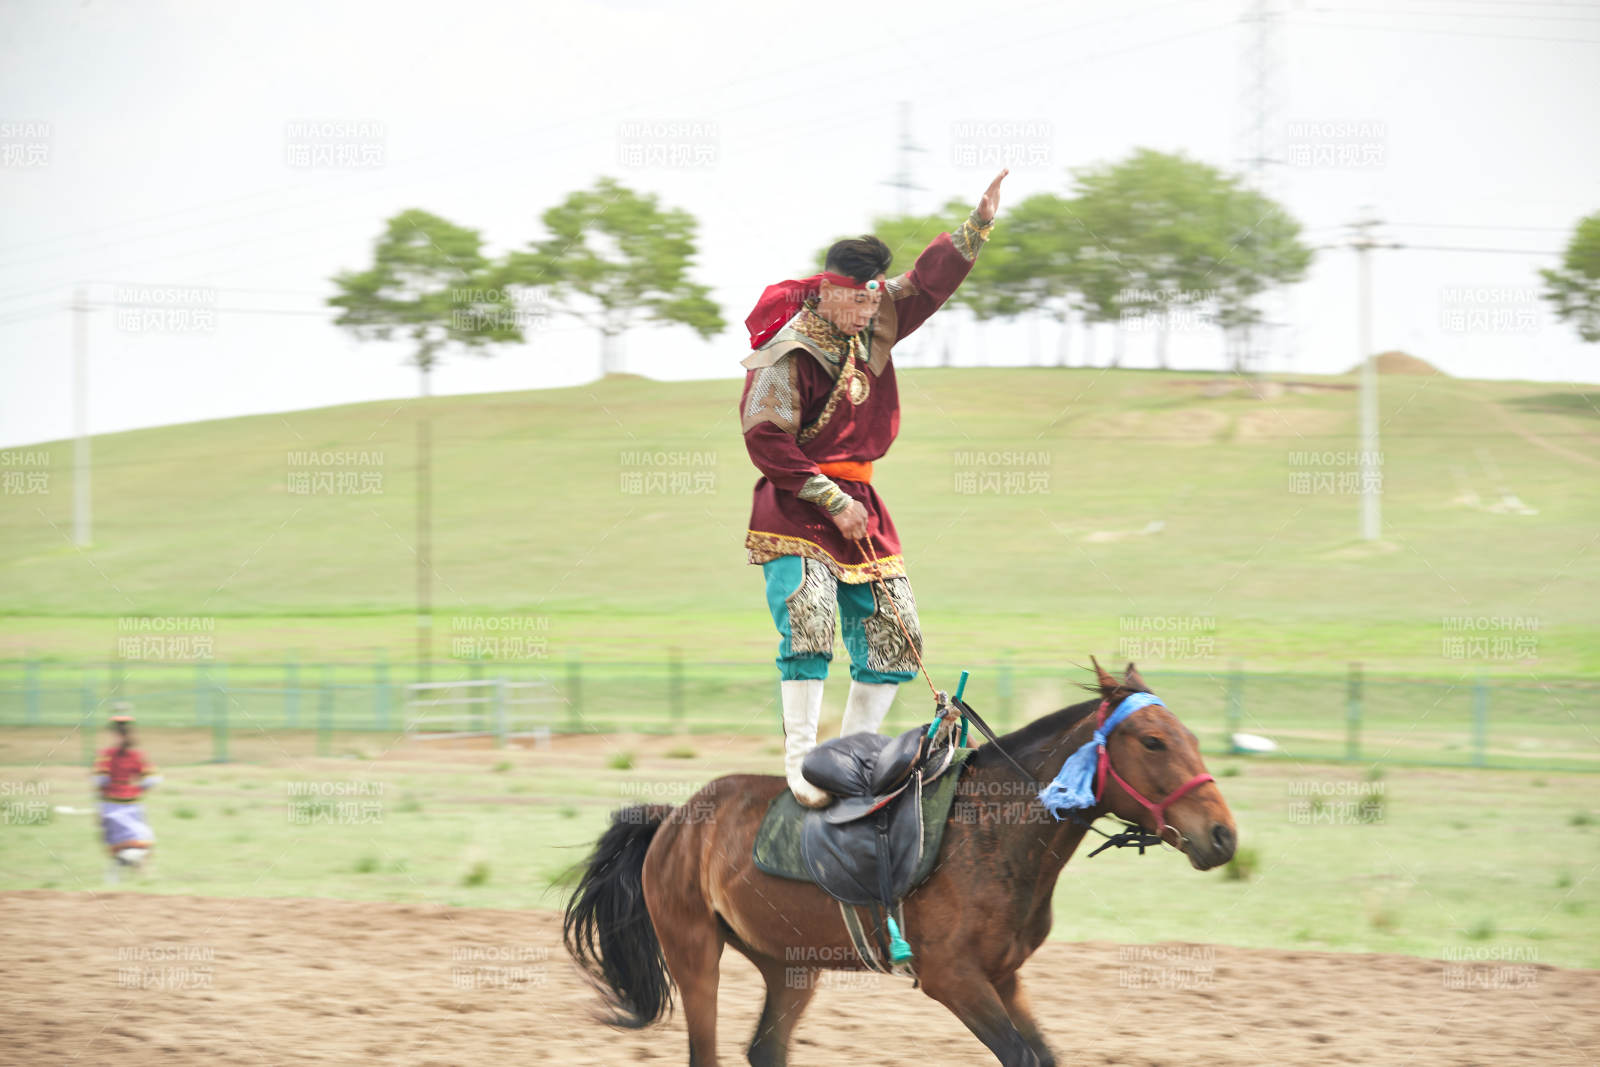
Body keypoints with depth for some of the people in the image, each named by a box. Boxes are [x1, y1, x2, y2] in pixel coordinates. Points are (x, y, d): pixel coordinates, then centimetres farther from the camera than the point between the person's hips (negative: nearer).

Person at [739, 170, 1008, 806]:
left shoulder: (873, 327, 8)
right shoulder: (789, 355, -13)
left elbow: (930, 280, 19)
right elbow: (766, 441, -16)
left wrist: (980, 223, 11)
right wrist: (834, 504, -16)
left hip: (858, 504, 8)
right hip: (794, 509, -8)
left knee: (895, 635, 3)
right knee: (809, 625, -22)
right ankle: (800, 764, -19)